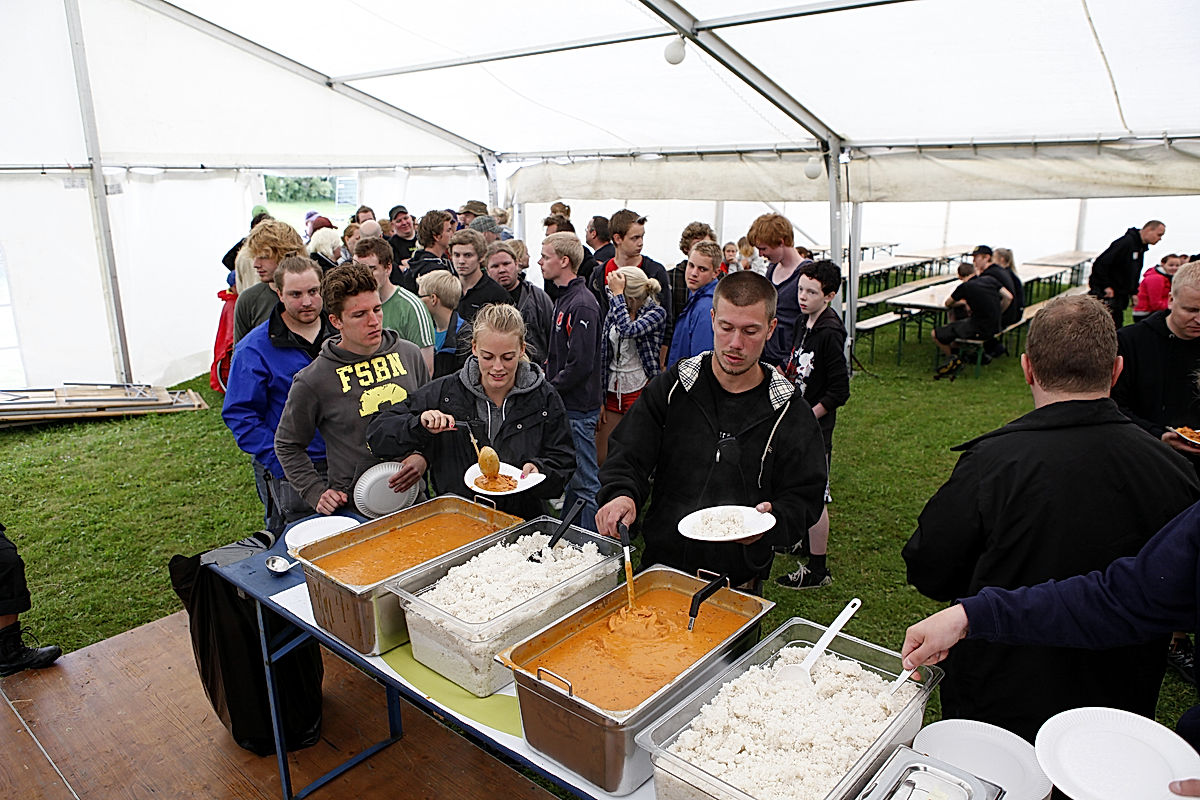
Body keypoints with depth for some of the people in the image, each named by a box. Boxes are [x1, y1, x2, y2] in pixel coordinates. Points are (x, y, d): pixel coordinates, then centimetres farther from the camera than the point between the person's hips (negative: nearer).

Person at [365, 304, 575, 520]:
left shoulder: (544, 398, 1)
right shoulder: (445, 392, 0)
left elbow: (564, 464, 6)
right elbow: (377, 435, 2)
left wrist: (538, 470, -15)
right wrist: (419, 425, -16)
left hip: (522, 524, 1)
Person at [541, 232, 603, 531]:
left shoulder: (582, 305, -18)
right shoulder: (564, 299, 14)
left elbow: (581, 364, -23)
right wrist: (546, 372, 10)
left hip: (578, 408, -10)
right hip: (564, 405, 10)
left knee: (585, 482, -2)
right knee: (569, 477, 19)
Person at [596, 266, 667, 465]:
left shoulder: (657, 313, -7)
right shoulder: (613, 312, 8)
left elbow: (629, 330, -28)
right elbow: (603, 356, 10)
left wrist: (617, 294, -19)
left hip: (641, 390, -5)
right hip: (613, 391, 5)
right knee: (600, 460, 6)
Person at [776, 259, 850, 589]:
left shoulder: (830, 333, -20)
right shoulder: (805, 322, 6)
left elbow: (839, 391, -21)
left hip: (815, 425, -9)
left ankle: (817, 569, 9)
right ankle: (806, 541, 40)